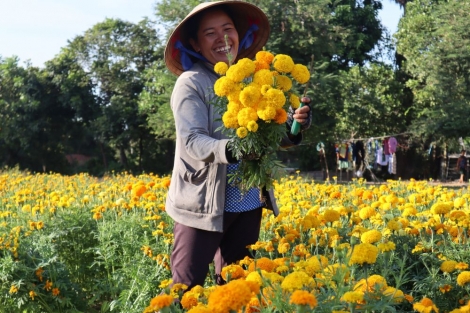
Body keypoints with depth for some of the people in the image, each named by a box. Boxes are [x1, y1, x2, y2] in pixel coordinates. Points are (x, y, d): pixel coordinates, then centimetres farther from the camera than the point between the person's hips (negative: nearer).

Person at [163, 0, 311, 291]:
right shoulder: (191, 83, -9)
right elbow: (193, 141, -20)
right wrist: (229, 149, -39)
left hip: (249, 205, 5)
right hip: (203, 205, -5)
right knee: (186, 288, -3)